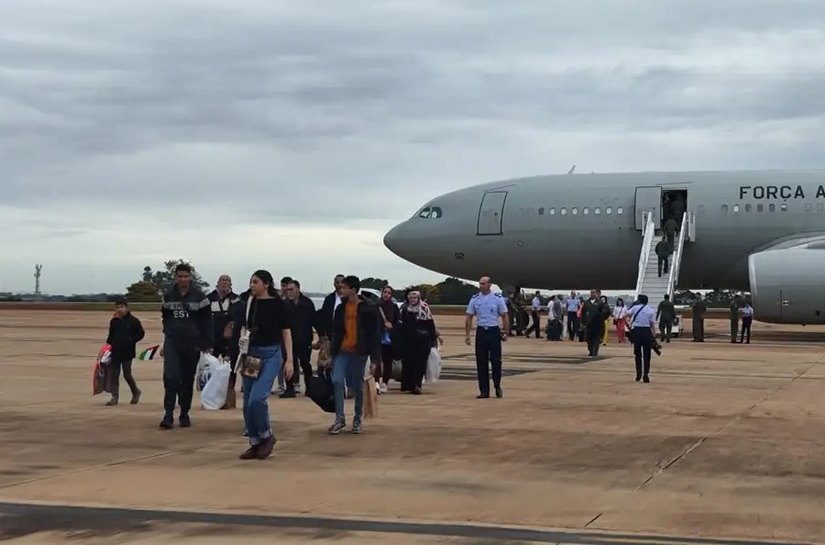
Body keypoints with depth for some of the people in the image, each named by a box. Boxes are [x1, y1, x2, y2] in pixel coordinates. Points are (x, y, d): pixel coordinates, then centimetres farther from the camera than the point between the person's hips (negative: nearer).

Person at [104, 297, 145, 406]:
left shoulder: (133, 321, -5)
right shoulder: (114, 321, 9)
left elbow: (141, 334, -2)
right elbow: (111, 336, 16)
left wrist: (131, 340, -15)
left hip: (127, 352, -4)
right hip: (115, 352, 4)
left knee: (127, 374, 0)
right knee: (113, 374, 2)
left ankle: (136, 392, 23)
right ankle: (114, 397, 6)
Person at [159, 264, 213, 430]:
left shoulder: (198, 296, -3)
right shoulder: (168, 296, 6)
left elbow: (207, 321, 0)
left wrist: (207, 345, -4)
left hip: (192, 344, -1)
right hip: (172, 343, 1)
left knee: (188, 380, 6)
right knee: (170, 377, -13)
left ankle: (184, 415, 17)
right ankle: (168, 414, -9)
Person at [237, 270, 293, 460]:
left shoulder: (277, 304, -7)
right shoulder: (249, 303, 7)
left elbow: (286, 333, -4)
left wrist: (289, 360, -8)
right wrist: (243, 337, 1)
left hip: (271, 355, -6)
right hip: (252, 355, 6)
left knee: (257, 398, -19)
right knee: (248, 403, 5)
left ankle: (267, 435, 4)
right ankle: (255, 443, 17)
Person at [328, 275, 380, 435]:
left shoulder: (368, 309, -7)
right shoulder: (341, 308, 7)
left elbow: (374, 334, -6)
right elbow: (336, 332, 13)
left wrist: (375, 358, -9)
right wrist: (332, 352, 10)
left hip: (358, 353, -4)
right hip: (342, 351, 4)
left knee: (357, 387, 5)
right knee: (337, 382, -10)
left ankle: (358, 419, 20)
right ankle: (340, 419, -4)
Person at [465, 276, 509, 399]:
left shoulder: (498, 298, -2)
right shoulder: (475, 299, 4)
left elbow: (504, 316, 1)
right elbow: (469, 317, 6)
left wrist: (505, 332, -5)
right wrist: (467, 334, 1)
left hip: (494, 331, -2)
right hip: (481, 331, 2)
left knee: (496, 360, -1)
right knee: (481, 362, 4)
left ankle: (497, 387, 19)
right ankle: (484, 391, 11)